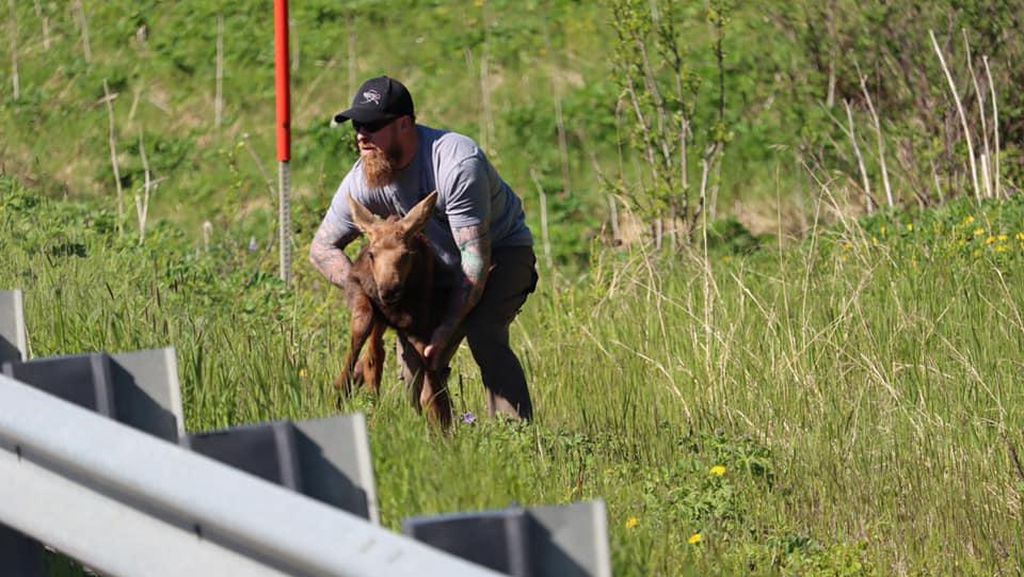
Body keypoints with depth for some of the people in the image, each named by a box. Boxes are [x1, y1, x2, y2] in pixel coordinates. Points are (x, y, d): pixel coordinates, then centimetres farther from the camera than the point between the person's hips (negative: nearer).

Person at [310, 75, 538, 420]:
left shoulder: (456, 163, -34)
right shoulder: (363, 181, -17)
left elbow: (476, 258, -34)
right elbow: (322, 249, -6)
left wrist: (447, 329, -39)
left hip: (501, 250, -6)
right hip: (442, 266, 6)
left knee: (484, 333, -29)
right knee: (414, 355, -4)